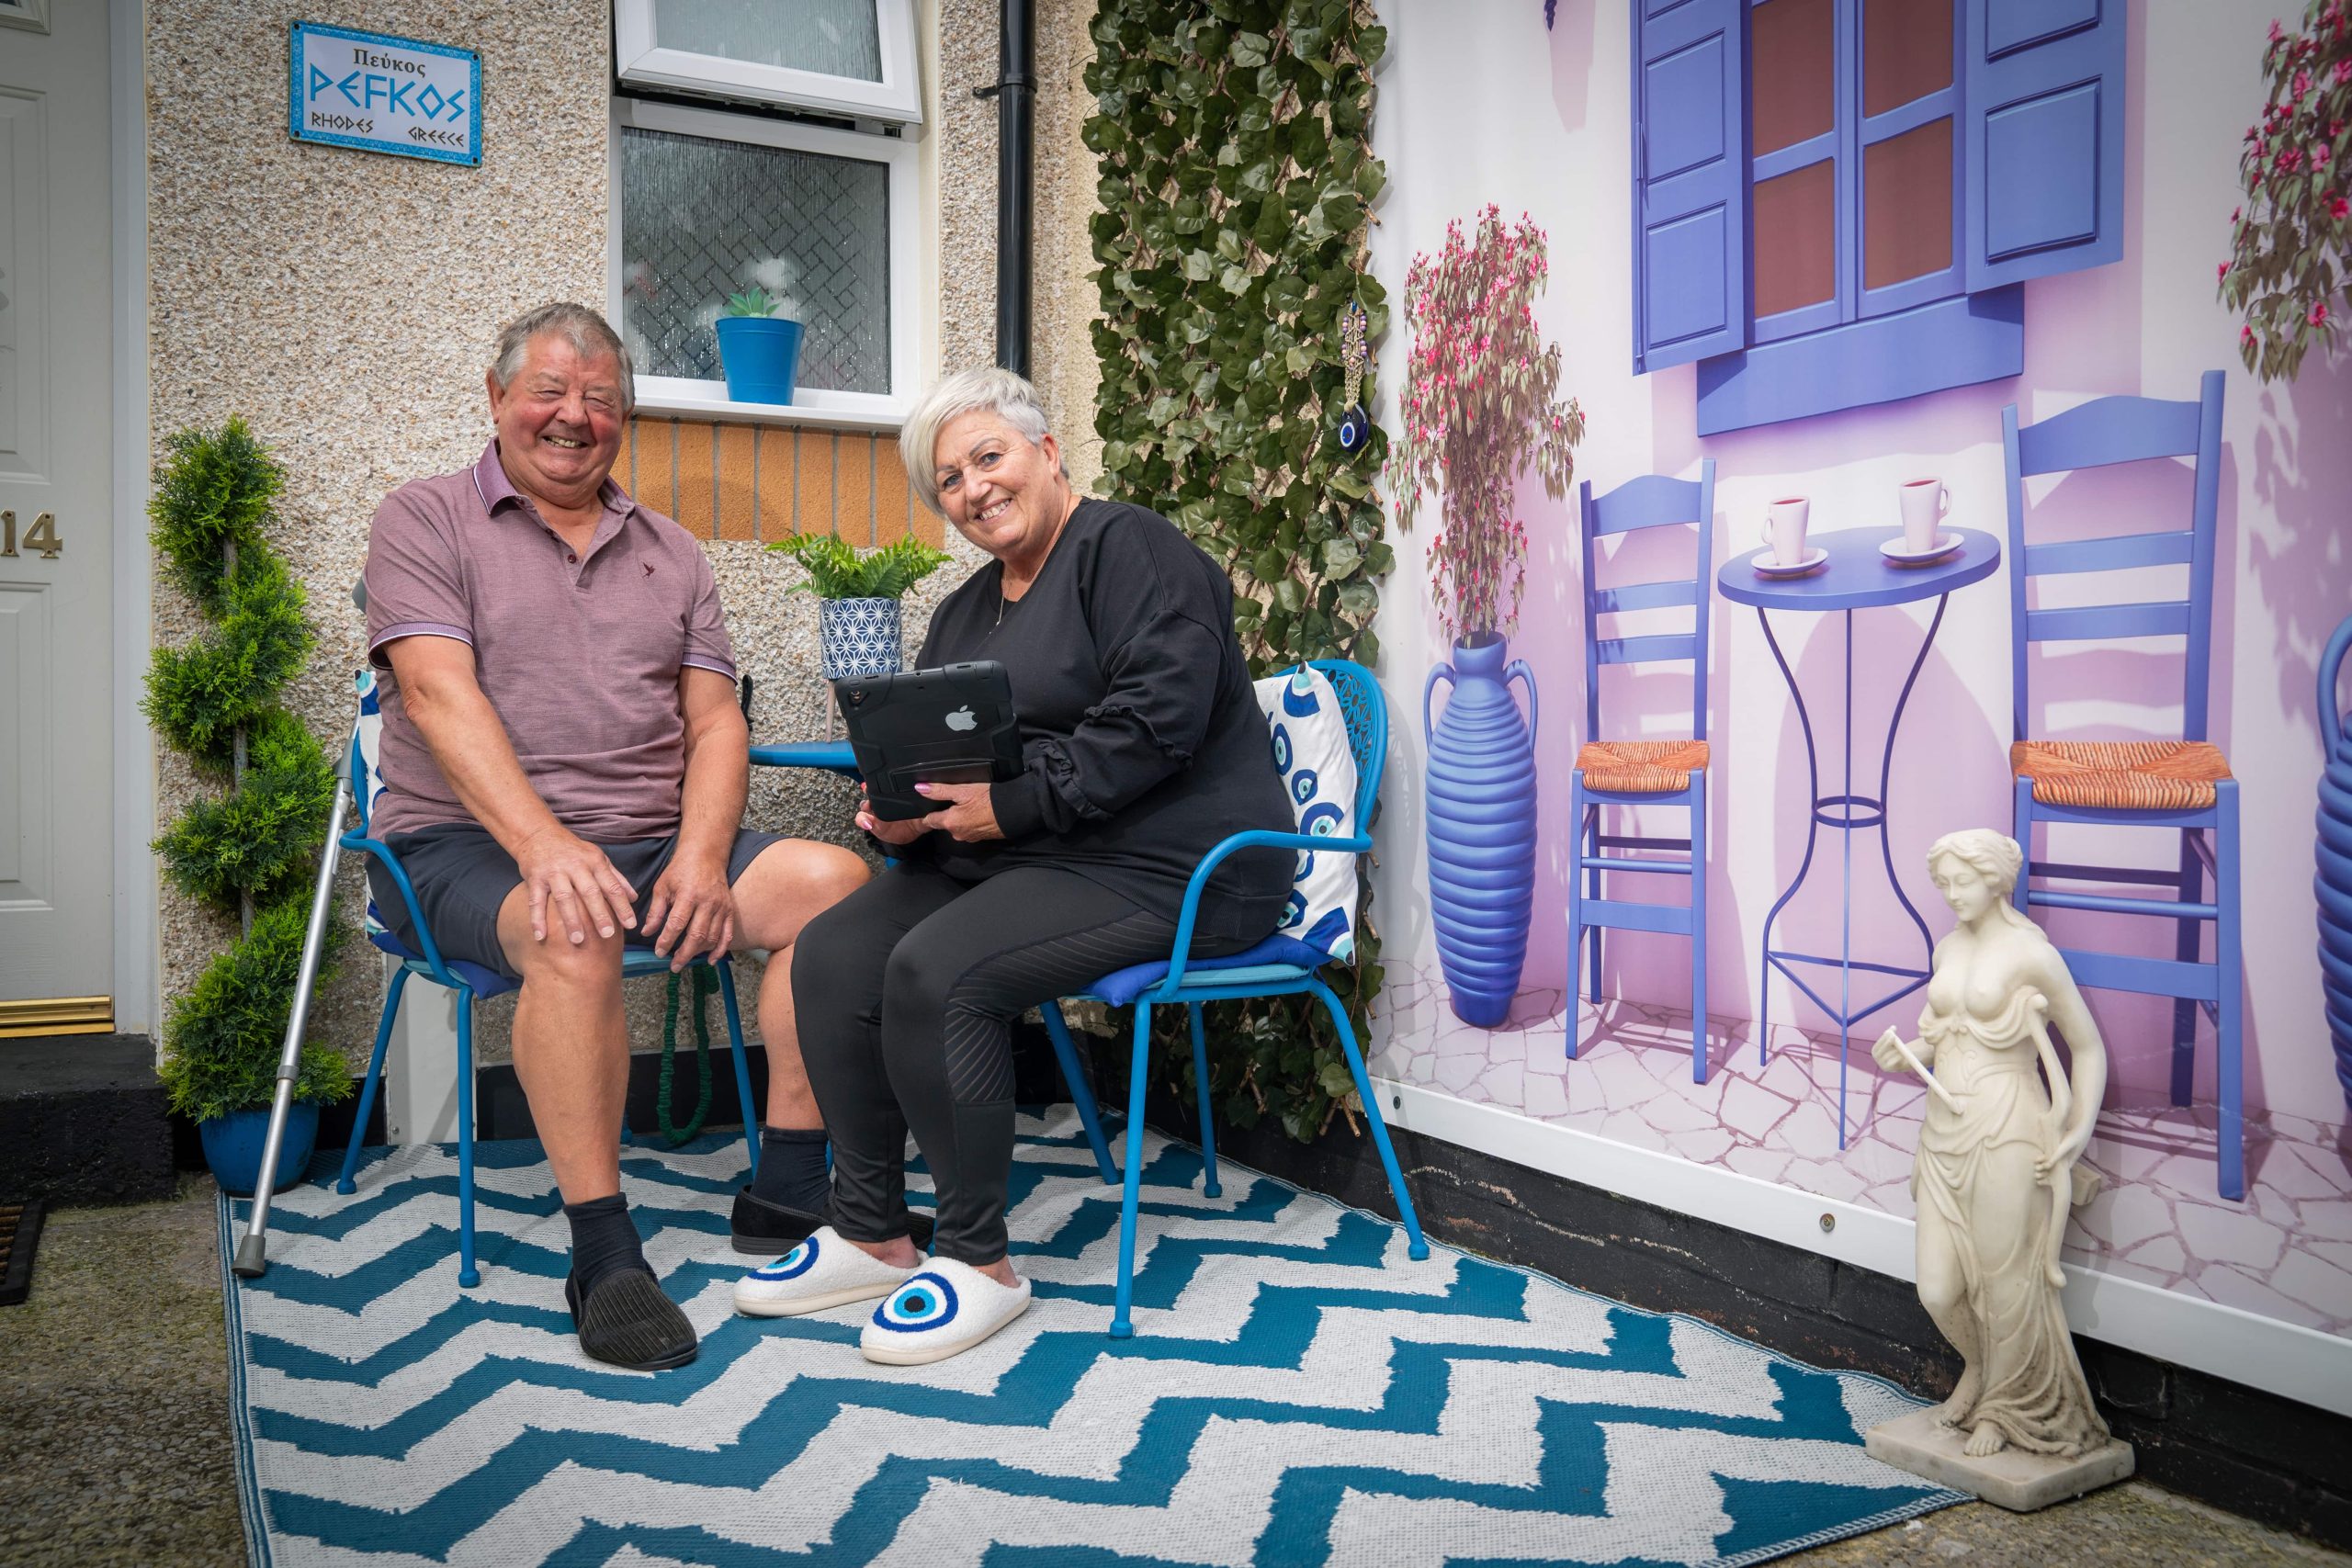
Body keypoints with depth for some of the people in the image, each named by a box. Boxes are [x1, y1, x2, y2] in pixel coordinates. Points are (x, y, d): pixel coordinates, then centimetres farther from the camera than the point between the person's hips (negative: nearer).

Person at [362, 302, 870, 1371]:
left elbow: (715, 721, 8)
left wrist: (703, 857, -12)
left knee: (836, 881, -18)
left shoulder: (669, 552, 18)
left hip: (650, 841, 5)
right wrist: (544, 844, -27)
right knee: (576, 930, -37)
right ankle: (602, 1253, -26)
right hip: (468, 844, -4)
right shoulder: (424, 523, 5)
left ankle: (788, 1187, -10)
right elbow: (442, 695, -11)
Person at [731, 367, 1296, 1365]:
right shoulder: (964, 611, 20)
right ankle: (871, 1234, 2)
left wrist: (1015, 803, -21)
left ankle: (978, 1263, -11)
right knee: (832, 954, -9)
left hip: (1162, 865, -9)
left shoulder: (1128, 549, -7)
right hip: (1006, 858, 9)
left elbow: (1155, 719, -21)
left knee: (937, 971, -28)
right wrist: (900, 814, -2)